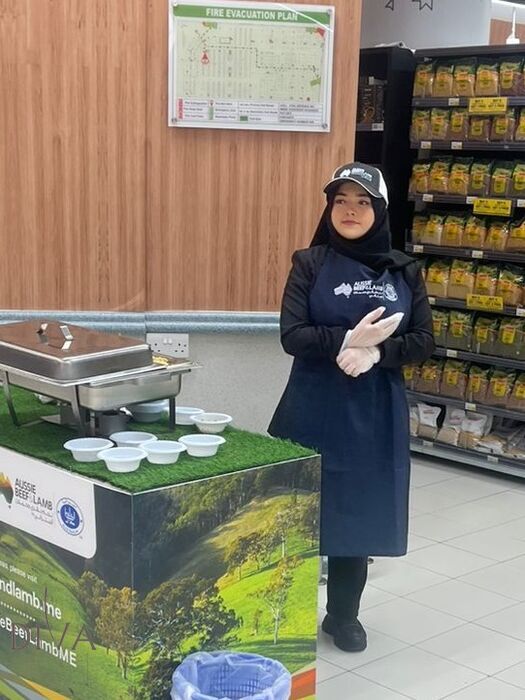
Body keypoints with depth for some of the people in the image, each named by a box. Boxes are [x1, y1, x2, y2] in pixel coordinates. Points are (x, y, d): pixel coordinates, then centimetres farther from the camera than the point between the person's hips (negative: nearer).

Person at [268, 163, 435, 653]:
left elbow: (424, 343, 0)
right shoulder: (310, 264, -3)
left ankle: (344, 614, 29)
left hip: (375, 412, 2)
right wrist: (347, 340, -25)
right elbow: (292, 335, -11)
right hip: (314, 408, -2)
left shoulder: (404, 271, 4)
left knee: (360, 511, 10)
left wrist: (376, 352, -17)